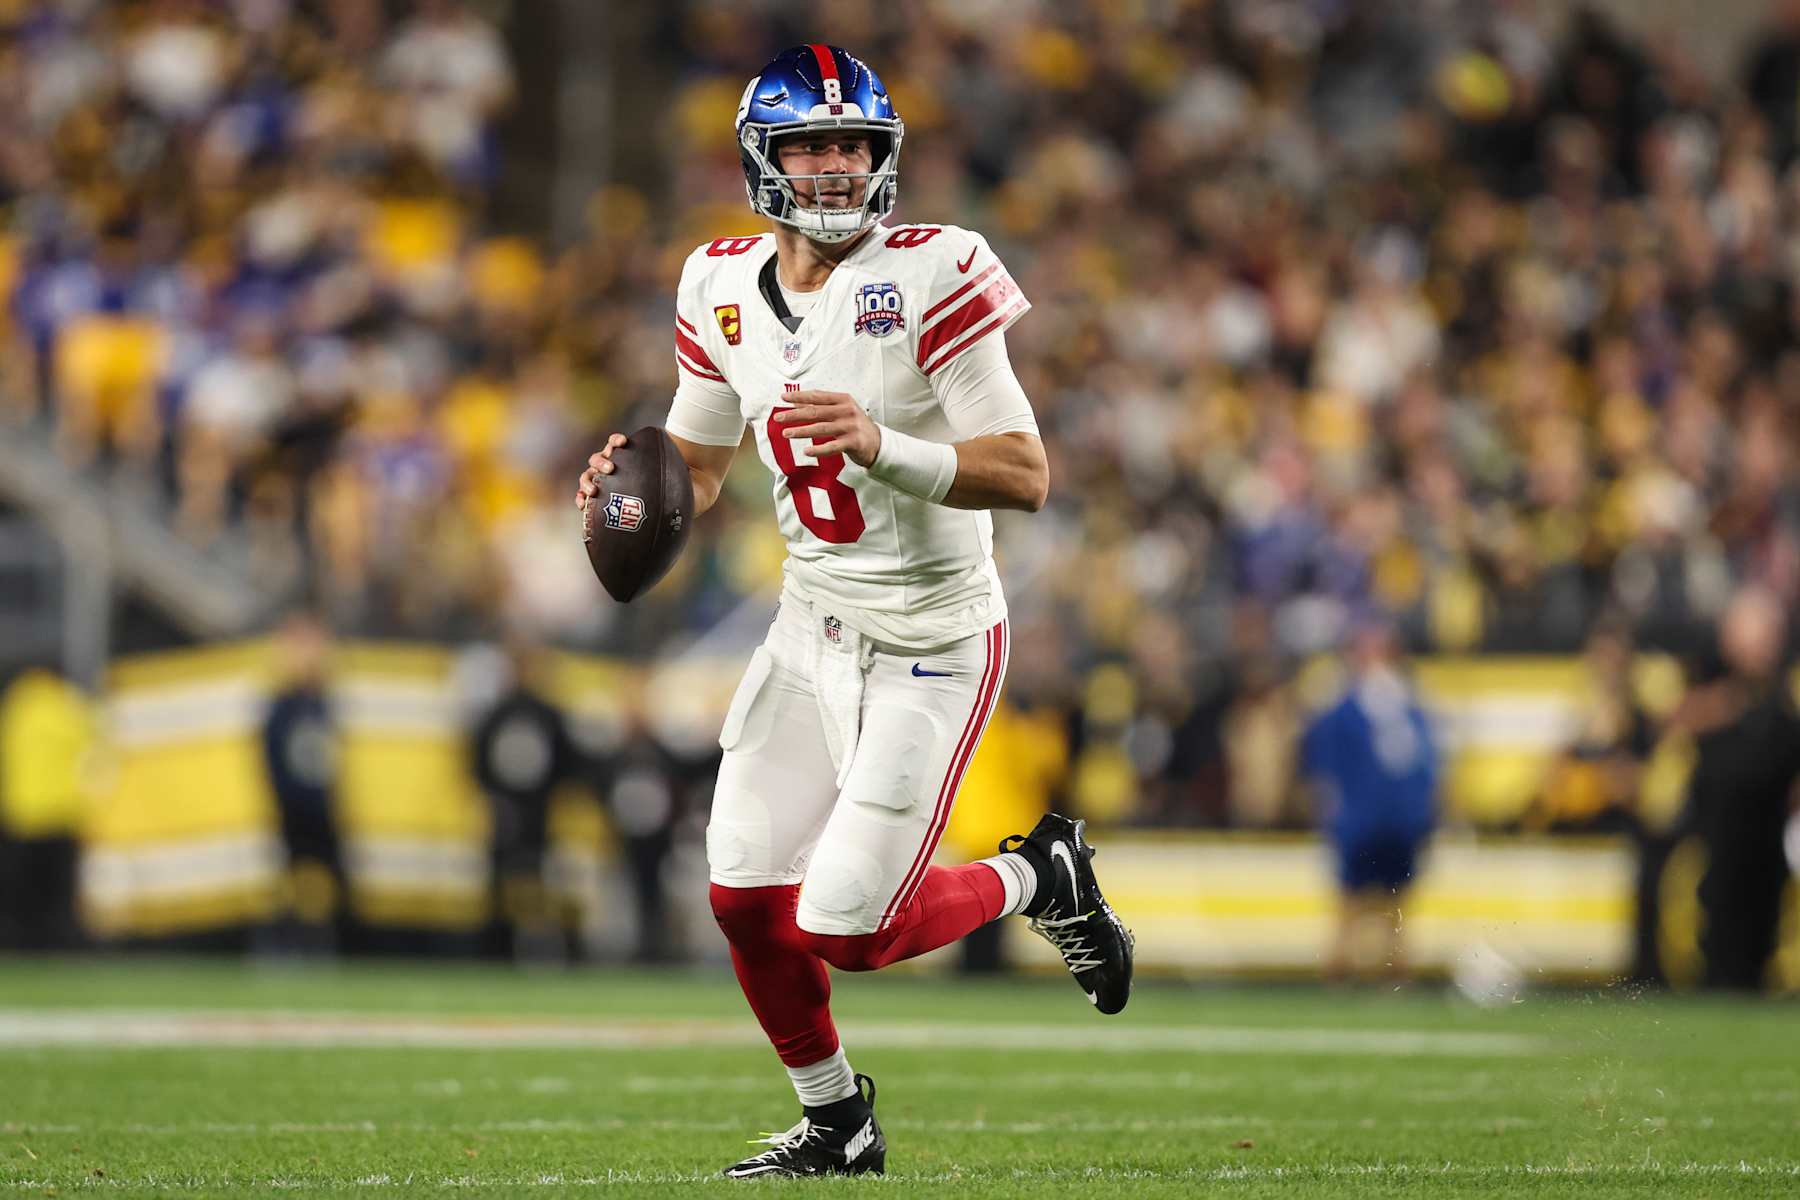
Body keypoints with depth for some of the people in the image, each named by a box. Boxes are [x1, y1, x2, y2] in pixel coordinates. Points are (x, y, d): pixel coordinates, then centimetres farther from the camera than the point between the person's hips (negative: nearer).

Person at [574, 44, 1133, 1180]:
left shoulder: (928, 278, -18)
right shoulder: (725, 288, 1)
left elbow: (1027, 478, -21)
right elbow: (699, 467, 15)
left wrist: (883, 449, -35)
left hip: (932, 638, -6)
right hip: (814, 623, 6)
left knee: (847, 927, -9)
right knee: (747, 899, 2)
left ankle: (1040, 878, 20)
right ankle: (836, 1121, 27)